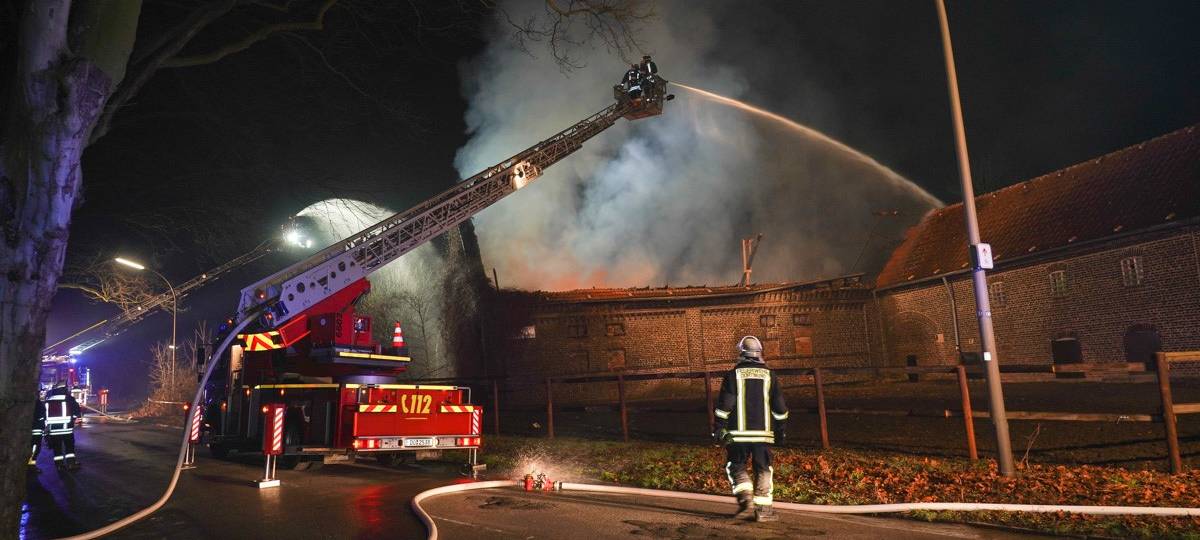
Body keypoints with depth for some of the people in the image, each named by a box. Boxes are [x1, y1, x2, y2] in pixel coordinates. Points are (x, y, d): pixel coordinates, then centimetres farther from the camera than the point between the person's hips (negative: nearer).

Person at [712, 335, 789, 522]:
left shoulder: (733, 375, -1)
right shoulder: (769, 375, 6)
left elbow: (724, 405, -5)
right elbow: (779, 407, 10)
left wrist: (719, 428, 1)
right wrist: (781, 429, 20)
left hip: (738, 433, -2)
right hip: (763, 433, 2)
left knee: (736, 467, 11)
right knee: (763, 470, 10)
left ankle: (746, 500, -6)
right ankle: (763, 509, 7)